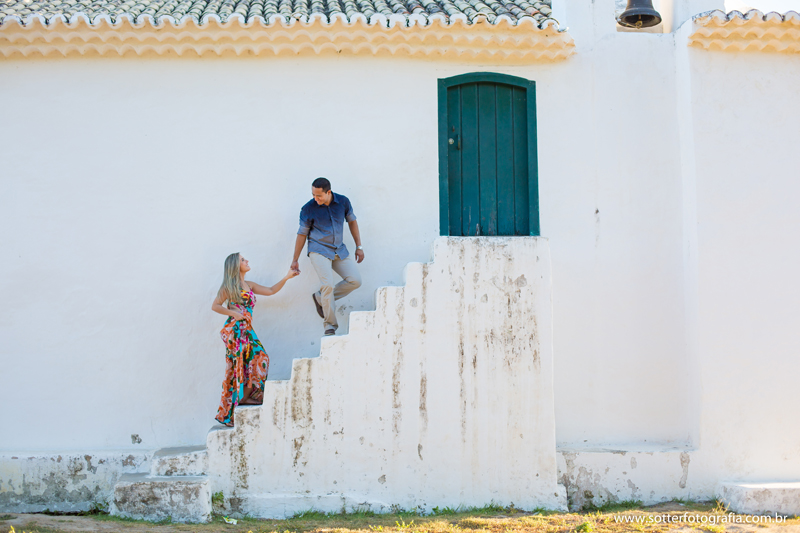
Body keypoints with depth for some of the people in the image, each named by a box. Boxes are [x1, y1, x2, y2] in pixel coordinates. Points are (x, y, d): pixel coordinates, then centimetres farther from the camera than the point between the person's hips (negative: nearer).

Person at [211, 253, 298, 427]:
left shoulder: (249, 285, 19)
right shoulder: (229, 286, 1)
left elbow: (270, 291, 22)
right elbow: (215, 305, 0)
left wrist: (287, 278, 16)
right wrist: (233, 313, -10)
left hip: (247, 329, 7)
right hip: (235, 329, -7)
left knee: (258, 357, -6)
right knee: (239, 363, -10)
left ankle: (244, 397, -2)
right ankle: (243, 397, -7)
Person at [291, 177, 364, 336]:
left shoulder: (343, 202, -4)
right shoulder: (308, 209, -10)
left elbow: (352, 221, 11)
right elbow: (302, 234, -1)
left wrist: (358, 247, 9)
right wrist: (295, 260, 3)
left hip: (339, 250, 4)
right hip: (319, 251, -4)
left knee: (355, 281, -6)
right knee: (328, 285, -20)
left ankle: (320, 298, 9)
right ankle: (329, 326, -9)